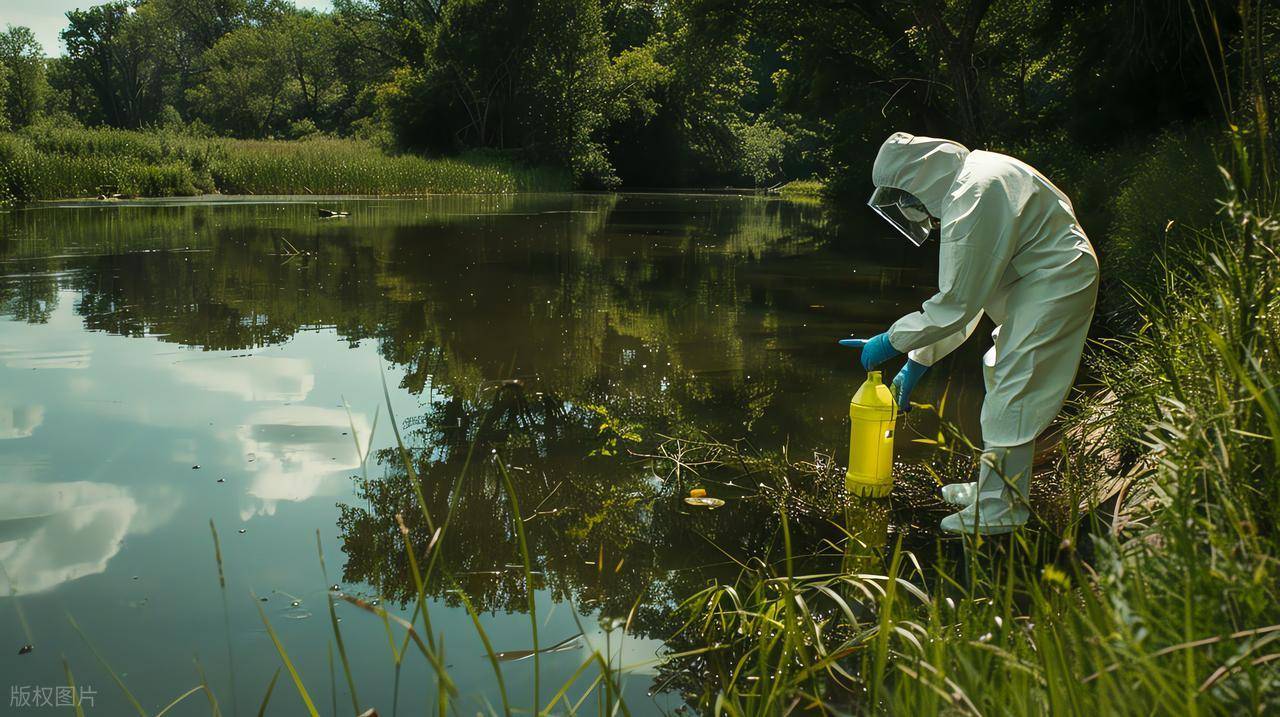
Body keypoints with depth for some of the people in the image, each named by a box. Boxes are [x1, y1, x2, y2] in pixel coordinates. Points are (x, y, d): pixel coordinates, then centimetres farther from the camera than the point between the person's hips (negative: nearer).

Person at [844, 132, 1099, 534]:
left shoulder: (971, 202, -26)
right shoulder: (967, 181, 8)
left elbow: (957, 302, -23)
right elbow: (963, 289, 11)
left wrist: (892, 342, -12)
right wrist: (918, 360, 11)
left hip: (1054, 283, -11)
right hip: (1037, 279, 11)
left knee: (1013, 388, -9)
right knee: (1001, 374, 17)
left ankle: (1000, 507, 0)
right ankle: (993, 484, 29)